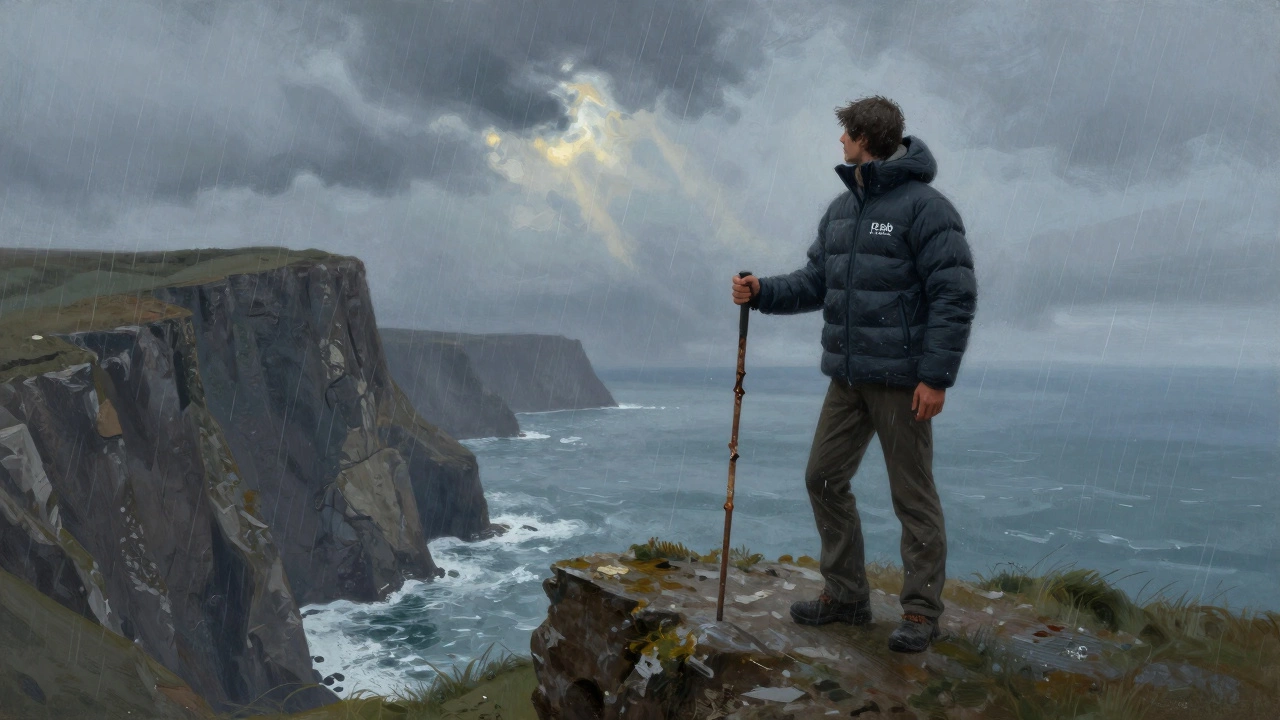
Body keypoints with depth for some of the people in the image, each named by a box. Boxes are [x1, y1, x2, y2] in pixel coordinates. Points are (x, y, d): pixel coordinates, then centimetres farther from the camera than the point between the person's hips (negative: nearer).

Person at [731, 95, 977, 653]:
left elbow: (956, 295, -16)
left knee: (912, 494, 2)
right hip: (848, 376, 8)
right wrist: (762, 293, -3)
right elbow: (816, 283, 14)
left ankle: (921, 611, 16)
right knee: (824, 478, 11)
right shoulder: (841, 208, 12)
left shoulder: (924, 206, -13)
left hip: (902, 378, -8)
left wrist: (936, 376, -19)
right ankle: (845, 595, 24)